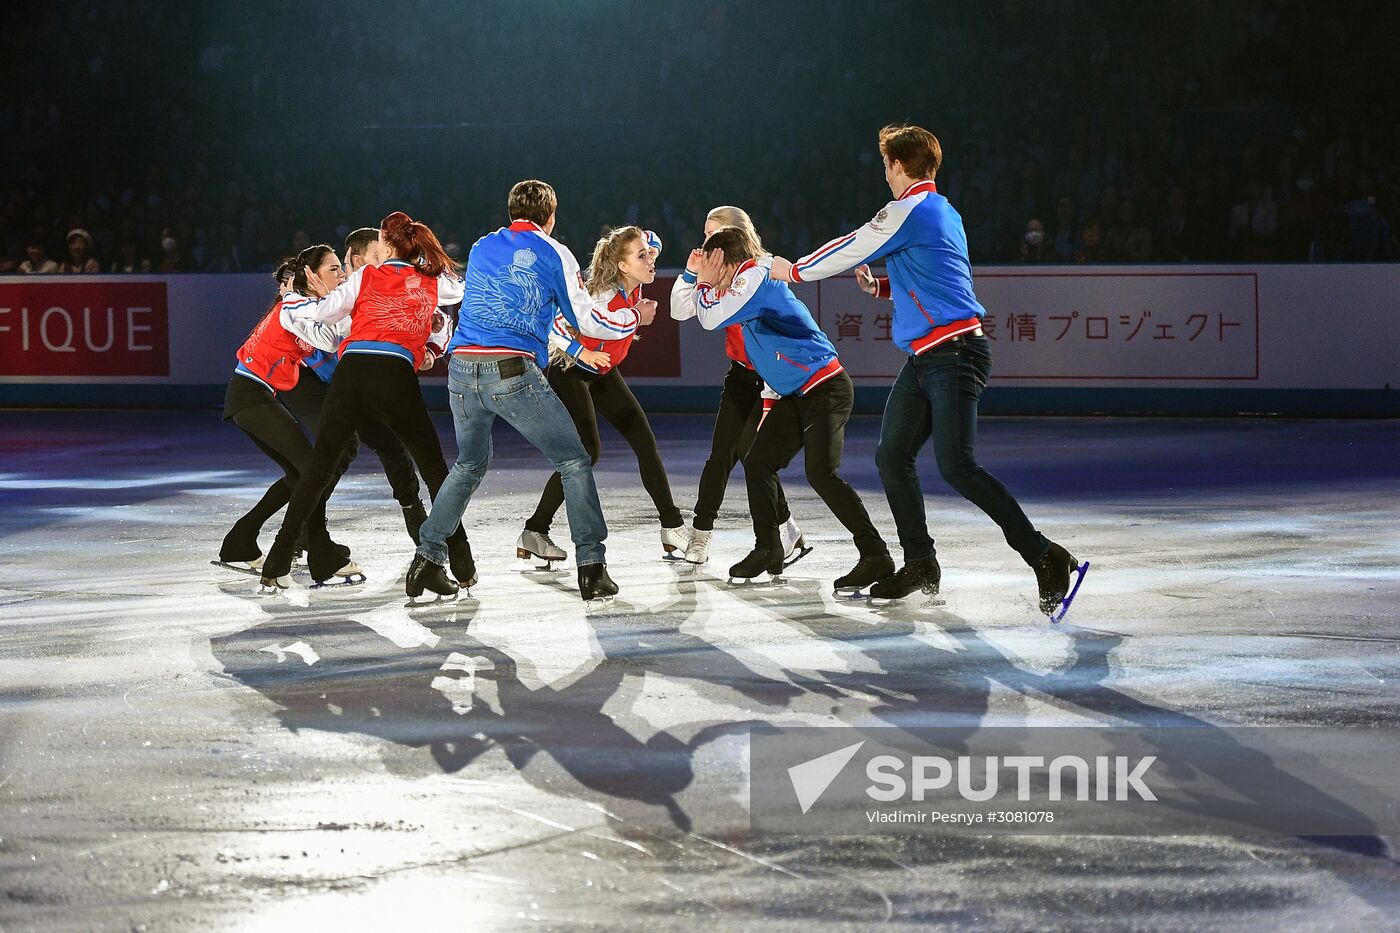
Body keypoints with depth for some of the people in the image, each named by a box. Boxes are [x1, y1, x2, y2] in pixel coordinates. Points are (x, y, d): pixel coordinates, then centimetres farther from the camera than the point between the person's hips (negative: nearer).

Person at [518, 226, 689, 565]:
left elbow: (651, 239, 11)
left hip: (600, 371, 9)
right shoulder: (607, 294, -29)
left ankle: (673, 528, 9)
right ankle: (533, 535, -12)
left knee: (644, 440, 4)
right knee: (587, 451, -19)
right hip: (566, 369, -9)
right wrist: (637, 316, -33)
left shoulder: (632, 285, -7)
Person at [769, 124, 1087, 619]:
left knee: (955, 465, -18)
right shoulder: (944, 213, 21)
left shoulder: (910, 209, -9)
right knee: (892, 455, 10)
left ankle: (1046, 558, -18)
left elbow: (852, 249, -1)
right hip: (925, 359, 10)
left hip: (954, 352, -10)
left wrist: (795, 270, 15)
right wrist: (880, 286, 21)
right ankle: (920, 565, 17)